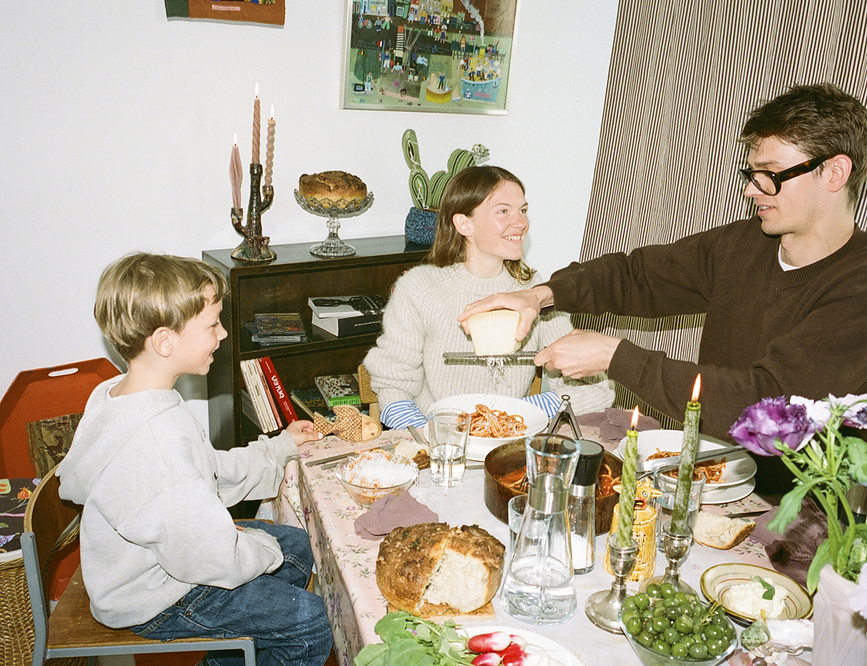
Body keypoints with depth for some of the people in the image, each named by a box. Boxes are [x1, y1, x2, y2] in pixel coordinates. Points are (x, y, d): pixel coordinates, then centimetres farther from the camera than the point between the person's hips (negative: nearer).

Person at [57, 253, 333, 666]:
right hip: (153, 601, -9)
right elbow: (215, 560, -33)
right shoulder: (155, 441, -38)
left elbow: (211, 471, 8)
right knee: (312, 623, -7)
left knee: (298, 547, 20)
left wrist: (281, 447, 11)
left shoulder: (114, 392, -5)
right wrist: (263, 546, -12)